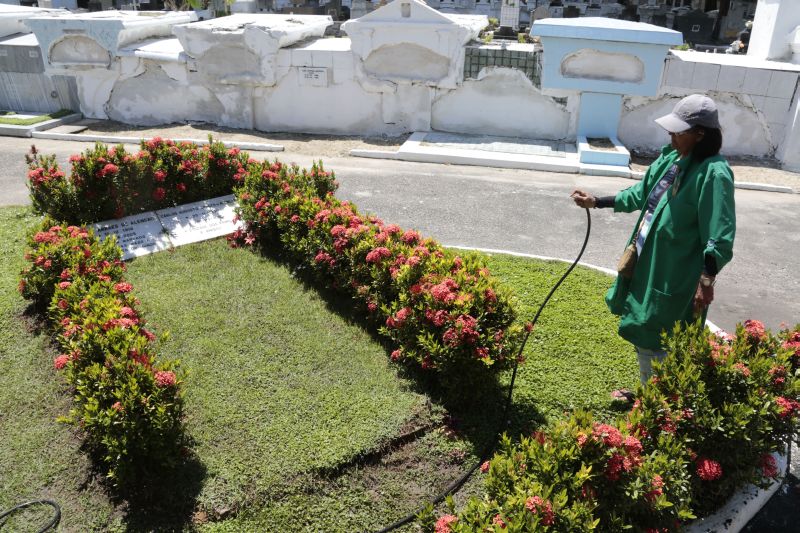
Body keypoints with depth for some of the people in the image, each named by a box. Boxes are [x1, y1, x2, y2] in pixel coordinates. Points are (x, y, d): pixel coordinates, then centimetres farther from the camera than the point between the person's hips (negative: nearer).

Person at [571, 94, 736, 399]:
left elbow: (719, 238, -21)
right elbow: (640, 194, 17)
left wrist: (706, 281, -23)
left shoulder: (714, 174, -20)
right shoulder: (672, 158, 4)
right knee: (641, 332, 21)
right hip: (648, 264, 9)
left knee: (654, 342, 3)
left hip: (674, 275, -9)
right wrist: (596, 202, 14)